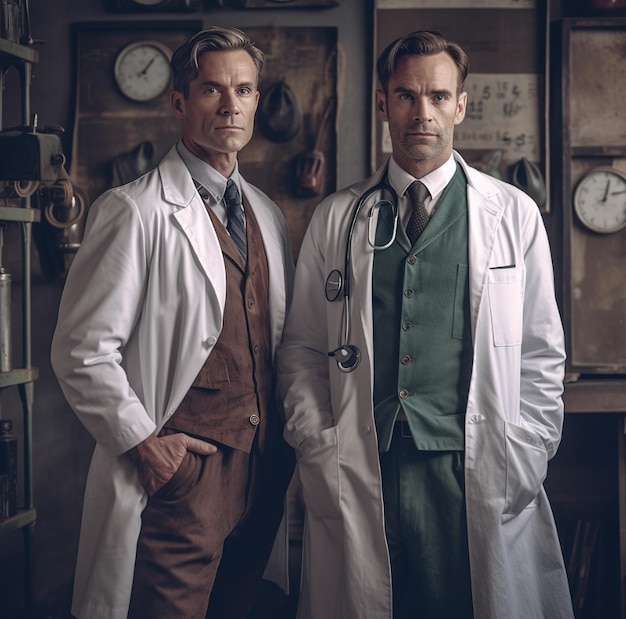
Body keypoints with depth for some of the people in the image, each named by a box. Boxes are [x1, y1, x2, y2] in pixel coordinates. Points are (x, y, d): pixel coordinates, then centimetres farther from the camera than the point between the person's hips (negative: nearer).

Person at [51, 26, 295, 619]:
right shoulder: (136, 211, -8)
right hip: (182, 468, -6)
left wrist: (290, 438, 10)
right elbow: (82, 350, -10)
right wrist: (141, 441, -12)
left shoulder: (268, 215, 14)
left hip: (264, 469, 7)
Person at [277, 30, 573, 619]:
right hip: (357, 480, 1)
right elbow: (301, 349, 11)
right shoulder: (335, 218, 9)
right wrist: (317, 448, -1)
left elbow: (542, 354, 8)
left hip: (481, 479, 0)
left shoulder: (515, 215, 7)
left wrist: (522, 459, -1)